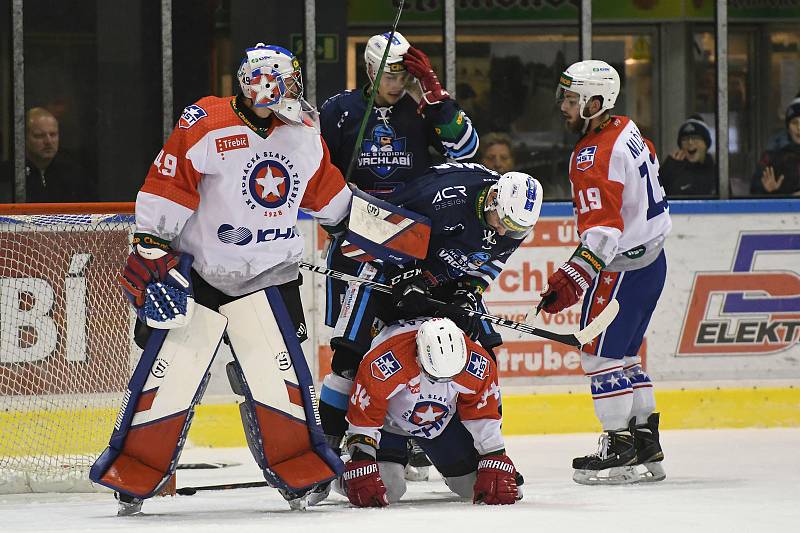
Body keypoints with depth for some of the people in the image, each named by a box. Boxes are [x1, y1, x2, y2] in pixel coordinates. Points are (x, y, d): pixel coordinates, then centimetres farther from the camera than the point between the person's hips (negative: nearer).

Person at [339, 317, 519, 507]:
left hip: (444, 419, 3)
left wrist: (495, 465, -15)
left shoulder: (477, 364, -29)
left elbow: (484, 415, -15)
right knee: (387, 488, -21)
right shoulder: (385, 361, -41)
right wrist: (361, 466, -32)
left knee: (476, 487, -2)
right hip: (389, 419, -3)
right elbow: (363, 416, -32)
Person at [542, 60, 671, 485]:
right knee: (623, 355, 16)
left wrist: (572, 279, -39)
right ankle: (645, 445, 18)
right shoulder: (626, 129, 6)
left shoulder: (594, 158, -23)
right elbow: (649, 162, 27)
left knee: (600, 355, -4)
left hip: (621, 270, -10)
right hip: (651, 258, 10)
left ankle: (620, 450, -3)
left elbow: (603, 230, -32)